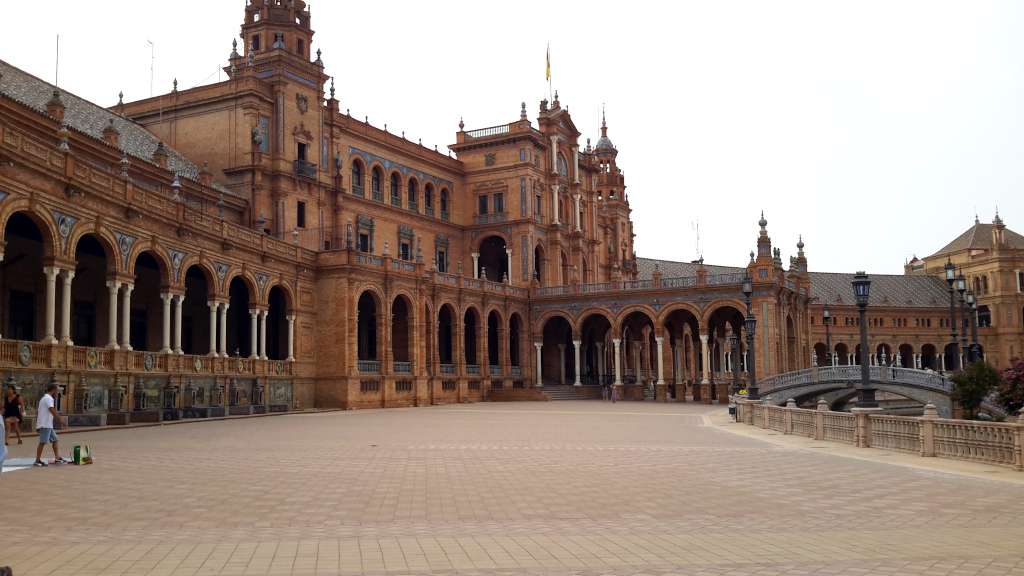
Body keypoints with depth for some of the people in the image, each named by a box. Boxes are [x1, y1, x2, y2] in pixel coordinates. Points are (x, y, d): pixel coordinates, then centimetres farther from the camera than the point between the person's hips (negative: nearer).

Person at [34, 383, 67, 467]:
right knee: (42, 442, -9)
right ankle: (37, 461, -7)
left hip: (48, 425, 10)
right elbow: (52, 410, -24)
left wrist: (37, 425, 26)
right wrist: (61, 420, -29)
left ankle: (57, 458, 8)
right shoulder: (48, 398, -11)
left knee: (54, 439, 10)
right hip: (45, 424, -10)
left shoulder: (44, 398, 21)